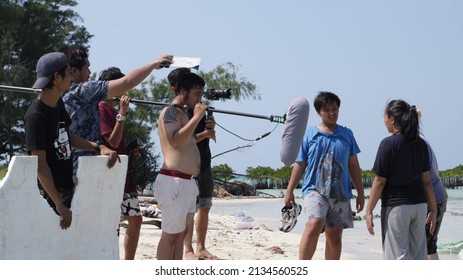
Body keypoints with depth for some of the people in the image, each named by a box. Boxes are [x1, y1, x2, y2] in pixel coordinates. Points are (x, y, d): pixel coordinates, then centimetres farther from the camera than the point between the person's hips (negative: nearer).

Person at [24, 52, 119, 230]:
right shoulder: (36, 115, -20)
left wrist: (99, 147, 4)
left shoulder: (58, 104, 7)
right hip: (49, 194, -9)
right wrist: (59, 205, -22)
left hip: (67, 187, 9)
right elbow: (40, 165, -21)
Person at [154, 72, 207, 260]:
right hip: (174, 182, -10)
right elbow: (176, 141, -24)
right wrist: (197, 117, -20)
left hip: (187, 182, 10)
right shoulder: (170, 112, -10)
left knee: (181, 233, 12)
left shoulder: (183, 113, 19)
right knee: (171, 234, -7)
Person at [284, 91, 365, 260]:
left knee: (335, 236, 7)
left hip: (340, 192, 4)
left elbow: (353, 166, 14)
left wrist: (360, 193, 12)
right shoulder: (309, 134, 4)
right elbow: (299, 164, 7)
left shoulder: (346, 135, 10)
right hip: (315, 189, -4)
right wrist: (289, 191, 4)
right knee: (314, 225, -26)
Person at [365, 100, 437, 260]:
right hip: (419, 204, 6)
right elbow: (426, 181, 6)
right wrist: (434, 210, 12)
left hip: (396, 205, -5)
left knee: (398, 255, -1)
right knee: (418, 255, 12)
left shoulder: (389, 143, -10)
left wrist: (369, 211, -5)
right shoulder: (420, 144, 6)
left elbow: (380, 181, -10)